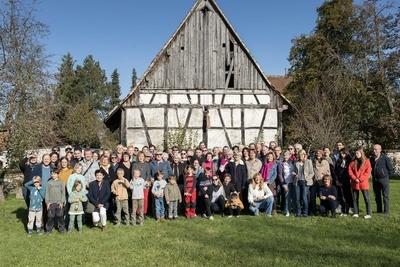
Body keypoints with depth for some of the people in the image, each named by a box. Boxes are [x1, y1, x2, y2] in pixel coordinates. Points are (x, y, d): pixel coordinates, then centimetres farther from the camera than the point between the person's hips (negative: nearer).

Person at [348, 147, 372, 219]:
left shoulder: (366, 162, -2)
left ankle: (369, 214, 4)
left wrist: (360, 179, -13)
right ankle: (356, 213, 17)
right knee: (355, 198, 9)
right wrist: (354, 179, -11)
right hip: (354, 183, 4)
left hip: (363, 183, -4)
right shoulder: (353, 162, 7)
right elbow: (350, 171, 3)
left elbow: (368, 172, -7)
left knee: (366, 198, -2)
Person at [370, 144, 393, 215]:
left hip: (383, 179, -6)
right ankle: (379, 210, 21)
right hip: (375, 180, 6)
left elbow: (390, 168, -5)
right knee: (377, 196, 11)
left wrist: (387, 176, 1)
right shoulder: (372, 159, 7)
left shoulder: (385, 158, -10)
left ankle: (386, 211, 6)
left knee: (385, 196, 0)